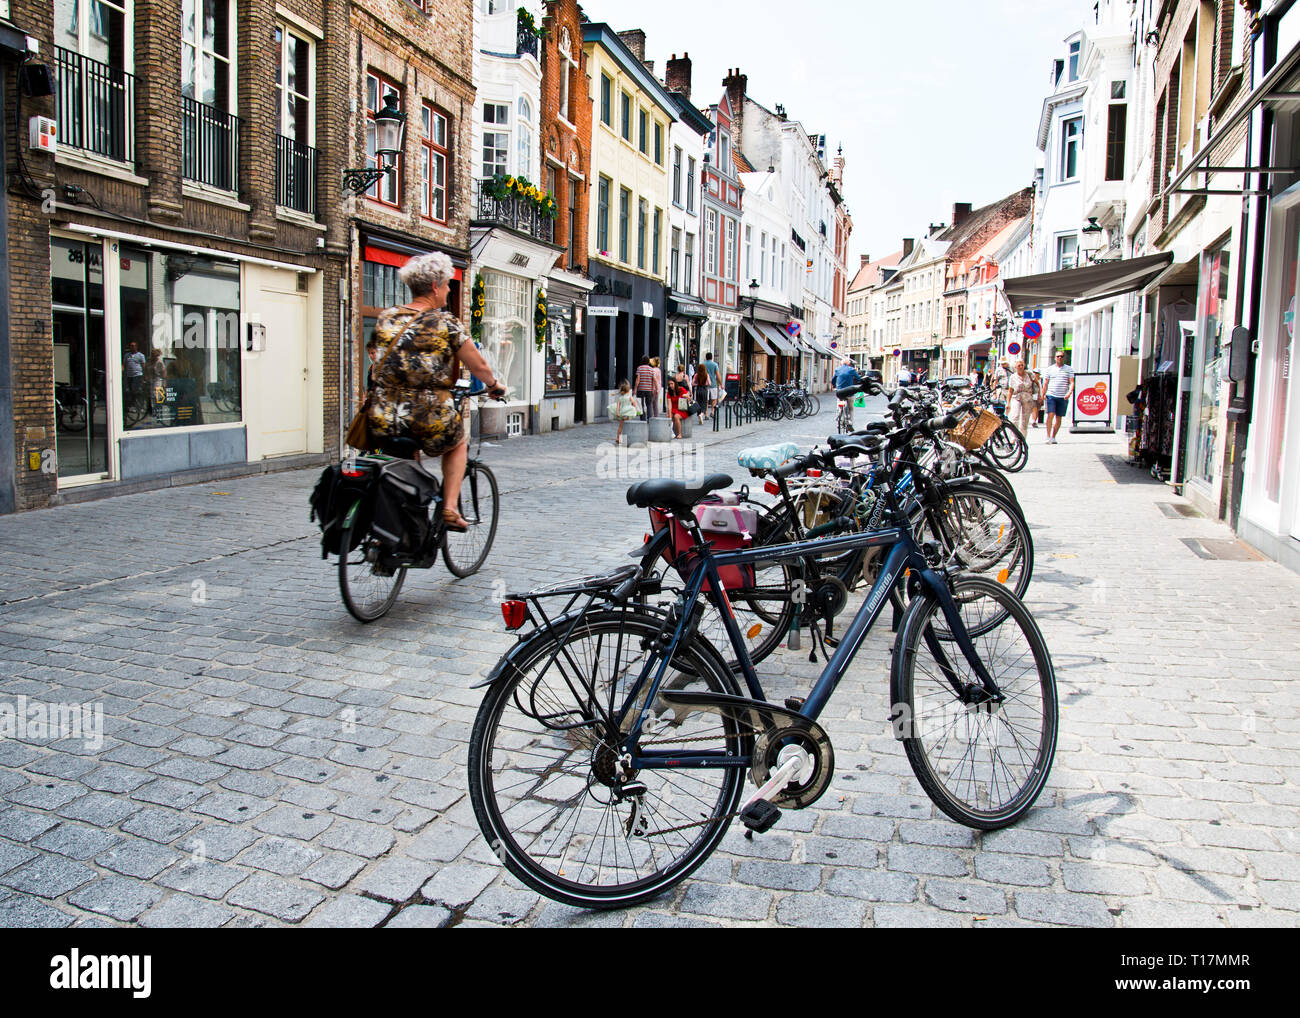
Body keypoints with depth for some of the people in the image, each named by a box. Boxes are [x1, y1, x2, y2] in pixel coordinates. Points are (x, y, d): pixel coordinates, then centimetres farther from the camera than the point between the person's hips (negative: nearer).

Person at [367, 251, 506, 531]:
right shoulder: (445, 322, -5)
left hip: (384, 422, 4)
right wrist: (494, 385, 25)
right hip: (430, 420, -4)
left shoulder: (386, 318, 8)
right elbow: (479, 367, 3)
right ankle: (449, 509, 18)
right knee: (459, 442, 29)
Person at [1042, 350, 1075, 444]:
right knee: (1050, 415, -15)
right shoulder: (1049, 369, 9)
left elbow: (1072, 382, 1)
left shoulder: (1069, 369, 6)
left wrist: (1069, 392, -17)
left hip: (1063, 397, 1)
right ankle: (1048, 437, -15)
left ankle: (1053, 437, 15)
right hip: (1051, 396, -1)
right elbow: (1045, 383, 11)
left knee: (1059, 418, 4)